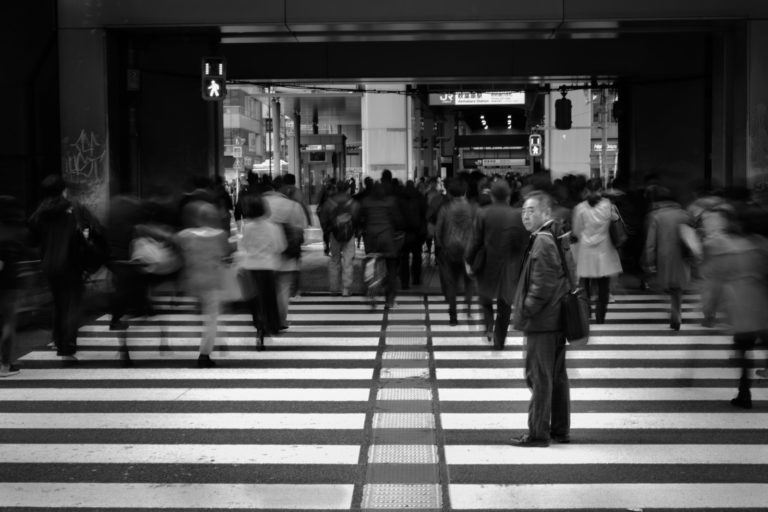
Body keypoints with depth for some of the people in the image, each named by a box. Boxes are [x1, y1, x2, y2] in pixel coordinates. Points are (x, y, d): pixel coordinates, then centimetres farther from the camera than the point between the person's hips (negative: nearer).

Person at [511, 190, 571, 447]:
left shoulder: (542, 242, -18)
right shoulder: (556, 237, 13)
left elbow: (542, 285, -23)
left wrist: (525, 311, -13)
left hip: (541, 322, -10)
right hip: (557, 320, 10)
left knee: (538, 377, -3)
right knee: (557, 376, 15)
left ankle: (538, 433, 3)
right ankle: (560, 429, 24)